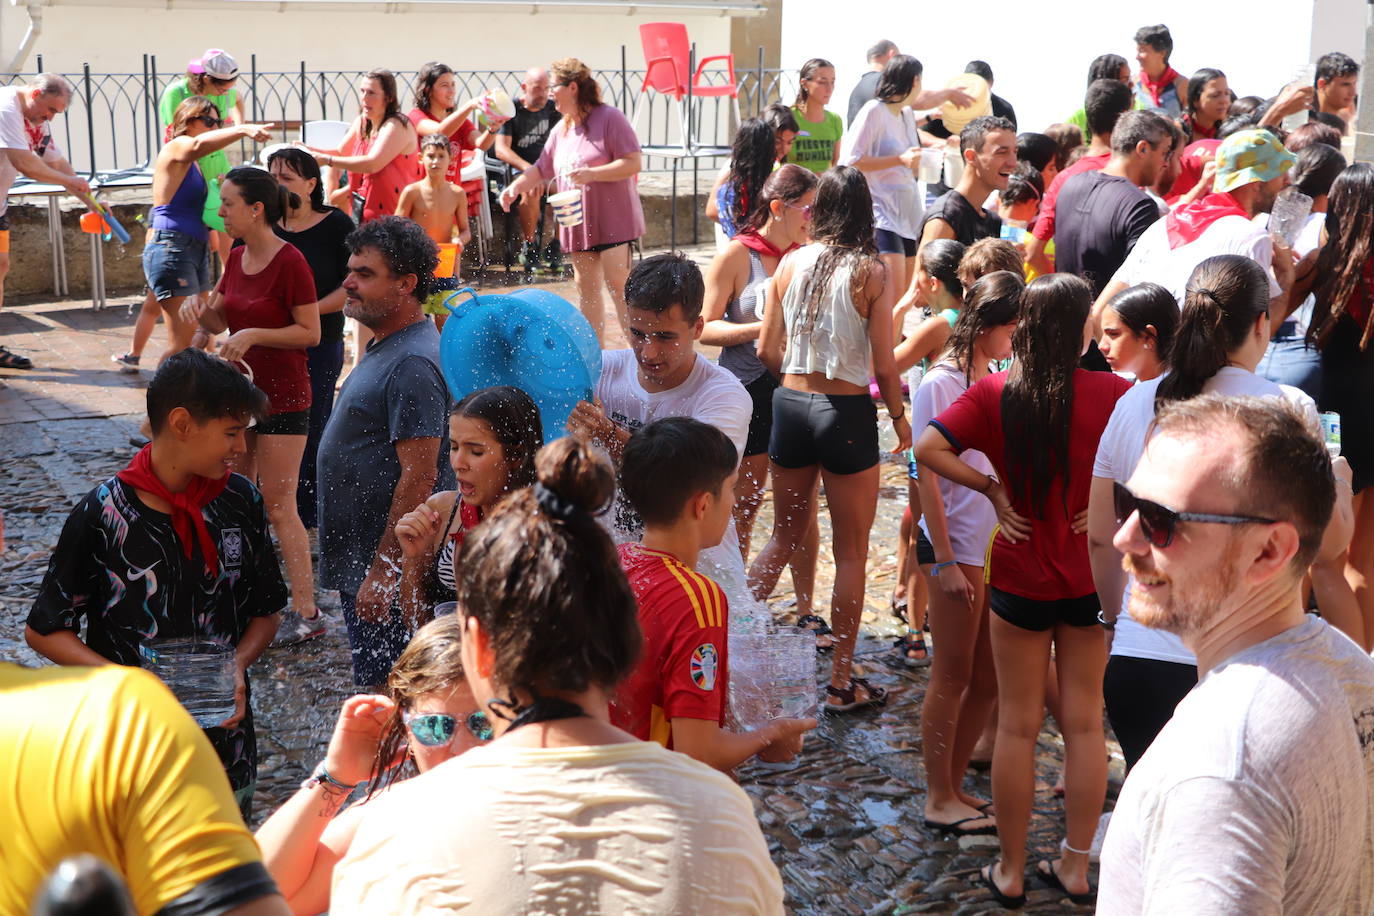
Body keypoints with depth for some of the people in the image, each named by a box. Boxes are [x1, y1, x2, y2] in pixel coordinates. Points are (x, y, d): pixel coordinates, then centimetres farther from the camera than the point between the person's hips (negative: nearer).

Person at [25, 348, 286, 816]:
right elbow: (43, 631, -7)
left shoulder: (242, 501, -3)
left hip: (224, 730, 3)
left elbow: (266, 610, 8)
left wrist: (238, 665, -11)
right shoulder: (103, 514, -13)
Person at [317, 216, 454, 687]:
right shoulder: (384, 348, 13)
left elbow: (419, 477, -25)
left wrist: (382, 572, -25)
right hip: (359, 563, 11)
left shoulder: (413, 364, -21)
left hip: (386, 573, -11)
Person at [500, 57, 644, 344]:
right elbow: (542, 169, 22)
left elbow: (633, 163, -16)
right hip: (578, 224, 8)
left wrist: (590, 174, -23)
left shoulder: (609, 118, -9)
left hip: (613, 221, -8)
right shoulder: (561, 130, 15)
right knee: (586, 288, 9)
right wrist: (514, 187, 6)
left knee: (619, 286, -11)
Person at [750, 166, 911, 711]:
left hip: (790, 405, 4)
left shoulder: (791, 263, -1)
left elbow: (768, 351, 2)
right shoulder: (871, 272, -11)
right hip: (846, 412, -4)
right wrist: (899, 416, 6)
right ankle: (841, 682, 15)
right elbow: (883, 366, -10)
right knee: (851, 553, 9)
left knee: (785, 535, 23)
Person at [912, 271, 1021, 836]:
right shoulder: (939, 385, -11)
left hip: (1001, 545, 6)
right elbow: (927, 477, -11)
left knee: (989, 677, 10)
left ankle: (953, 787, 24)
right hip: (957, 547, -6)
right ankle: (939, 799, 15)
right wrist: (944, 561, -14)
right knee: (953, 675, 3)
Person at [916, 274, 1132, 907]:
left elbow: (928, 449, -17)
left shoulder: (996, 393, -9)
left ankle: (1010, 872, 20)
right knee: (1084, 721, 13)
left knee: (1018, 724, 10)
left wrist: (991, 487, -8)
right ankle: (1075, 866, 22)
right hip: (1093, 575, 1)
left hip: (1020, 578, 0)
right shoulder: (1113, 393, -11)